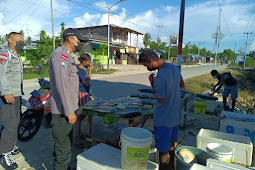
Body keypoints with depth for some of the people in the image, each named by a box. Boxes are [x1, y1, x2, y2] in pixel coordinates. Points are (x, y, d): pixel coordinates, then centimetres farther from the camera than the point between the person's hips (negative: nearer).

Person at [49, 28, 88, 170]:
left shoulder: (66, 56, 17)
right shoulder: (61, 54, -17)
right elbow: (61, 85, -25)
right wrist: (69, 111, -23)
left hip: (68, 108, 11)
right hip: (63, 110, -11)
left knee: (66, 141, 24)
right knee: (63, 145, 2)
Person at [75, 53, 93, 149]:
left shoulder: (82, 69, 13)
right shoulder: (78, 70, -17)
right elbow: (86, 83, -22)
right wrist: (90, 70, -20)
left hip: (85, 94, 10)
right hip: (81, 94, -10)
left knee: (82, 115, 19)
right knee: (79, 117, -6)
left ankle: (79, 134, 35)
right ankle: (77, 141, 1)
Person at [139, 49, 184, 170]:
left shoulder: (161, 77, -29)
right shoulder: (175, 68, -2)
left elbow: (160, 100, -22)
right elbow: (182, 85, 12)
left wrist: (152, 84, -13)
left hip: (163, 118, -9)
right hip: (176, 115, 9)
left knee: (163, 148, 11)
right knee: (171, 143, 26)